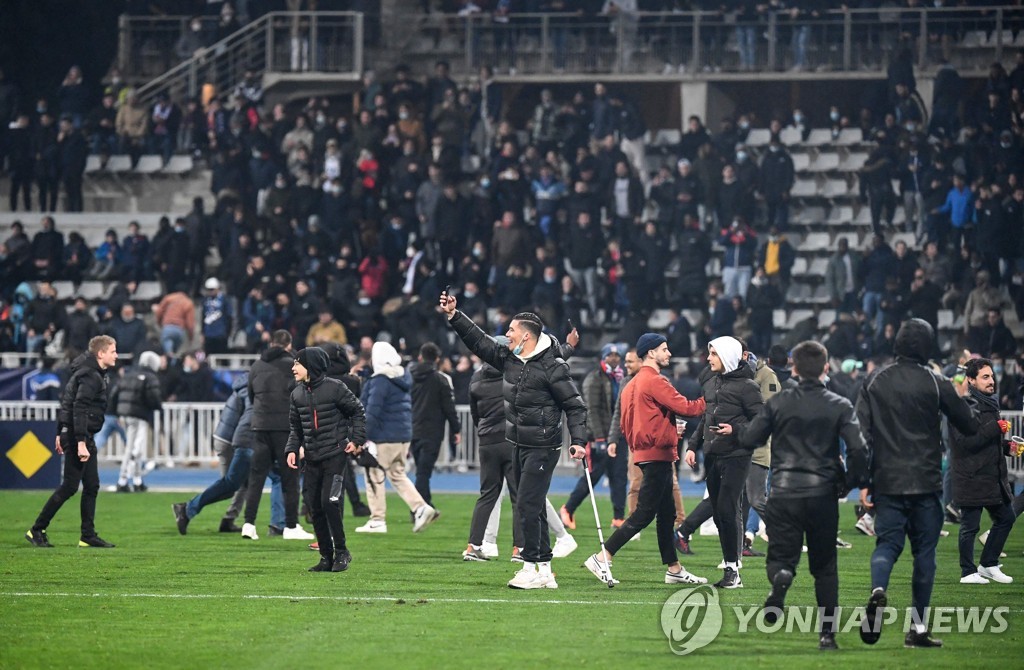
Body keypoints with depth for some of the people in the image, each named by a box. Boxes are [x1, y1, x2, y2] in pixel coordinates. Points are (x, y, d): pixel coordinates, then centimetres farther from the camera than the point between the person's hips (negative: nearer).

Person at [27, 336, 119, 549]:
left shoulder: (88, 373, 16)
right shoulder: (91, 376, -16)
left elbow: (66, 401, 20)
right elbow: (79, 409, -24)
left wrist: (60, 433, 21)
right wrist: (80, 443, -28)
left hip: (85, 437, 10)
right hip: (78, 436, -10)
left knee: (92, 486, 10)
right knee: (69, 486, -7)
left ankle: (88, 536, 13)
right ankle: (37, 530, -1)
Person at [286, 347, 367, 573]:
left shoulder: (335, 388, -8)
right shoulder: (297, 394, 9)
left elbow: (357, 411, 1)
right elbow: (295, 427, 17)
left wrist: (356, 440, -6)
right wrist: (292, 449, 3)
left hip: (336, 455, -6)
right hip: (312, 459, 6)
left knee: (329, 502, -14)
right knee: (314, 507, 3)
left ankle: (341, 552, 0)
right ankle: (326, 556, 12)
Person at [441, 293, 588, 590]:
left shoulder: (552, 367, -14)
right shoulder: (509, 359, 7)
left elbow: (574, 405, -12)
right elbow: (479, 341, 16)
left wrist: (578, 440, -19)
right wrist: (454, 316, 11)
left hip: (543, 448, -8)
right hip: (519, 446, 8)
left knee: (527, 506, -13)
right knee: (532, 509, 10)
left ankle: (532, 567, -10)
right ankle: (544, 572, 14)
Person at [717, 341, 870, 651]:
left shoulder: (777, 403, 1)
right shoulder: (840, 406, -1)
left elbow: (750, 439, 1)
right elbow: (858, 449, -9)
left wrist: (734, 431, 23)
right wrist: (849, 482, 7)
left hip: (783, 494, 0)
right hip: (823, 494, 0)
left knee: (780, 557, 7)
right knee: (824, 566, 12)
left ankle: (781, 577, -31)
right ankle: (827, 633, 8)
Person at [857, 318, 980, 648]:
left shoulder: (875, 381, 4)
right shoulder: (935, 383, -4)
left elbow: (862, 432, 1)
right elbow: (970, 426, 2)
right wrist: (961, 400, 22)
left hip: (886, 481, 2)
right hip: (925, 482, -2)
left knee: (887, 542, 8)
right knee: (924, 549, 7)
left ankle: (878, 591, -25)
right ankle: (917, 627, 6)